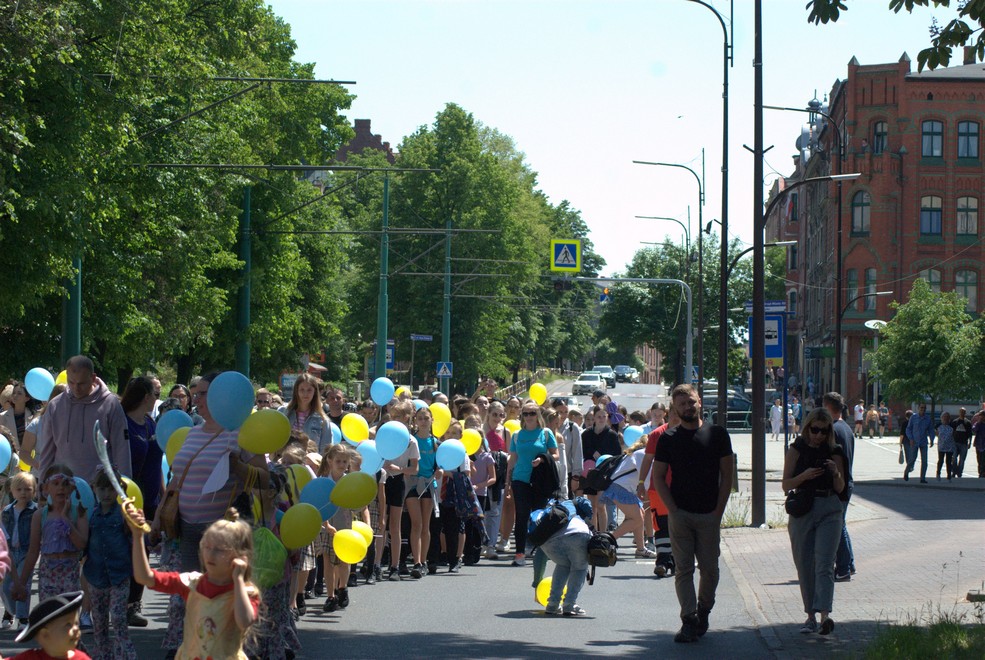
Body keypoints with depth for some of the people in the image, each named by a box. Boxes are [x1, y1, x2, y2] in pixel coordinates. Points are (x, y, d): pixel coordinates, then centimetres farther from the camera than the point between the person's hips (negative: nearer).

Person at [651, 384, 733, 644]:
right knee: (684, 570, -3)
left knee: (710, 569, 4)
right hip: (680, 514, 0)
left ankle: (703, 610, 26)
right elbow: (658, 477, 5)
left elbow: (726, 475, 5)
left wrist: (719, 510, -3)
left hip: (709, 515, 0)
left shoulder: (717, 434, 4)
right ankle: (689, 621, -3)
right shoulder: (668, 438, 4)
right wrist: (672, 509, -6)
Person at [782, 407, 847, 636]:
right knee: (805, 566, 6)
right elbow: (786, 484, -1)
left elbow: (840, 488, 5)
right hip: (802, 510, 1)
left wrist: (835, 473, -15)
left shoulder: (834, 452, 6)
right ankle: (811, 615, 16)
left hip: (829, 510, -1)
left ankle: (824, 615, -25)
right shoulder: (797, 450, 3)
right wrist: (805, 475, -19)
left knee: (824, 565, -13)